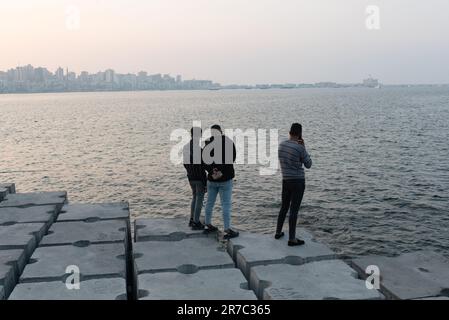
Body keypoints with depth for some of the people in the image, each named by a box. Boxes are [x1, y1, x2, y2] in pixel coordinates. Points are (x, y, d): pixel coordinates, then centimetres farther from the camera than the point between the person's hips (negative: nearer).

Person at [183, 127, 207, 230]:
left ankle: (192, 220, 28)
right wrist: (205, 182, -15)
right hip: (199, 178, -8)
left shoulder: (185, 148, 3)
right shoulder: (199, 150, -22)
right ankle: (196, 223, 9)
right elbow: (201, 167, -21)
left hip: (191, 178, 8)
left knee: (195, 197, 21)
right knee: (199, 199, 3)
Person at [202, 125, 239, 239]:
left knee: (210, 202, 16)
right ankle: (227, 230, -2)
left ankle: (208, 225, 28)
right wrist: (222, 172, -16)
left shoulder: (208, 143, 2)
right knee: (226, 204, -2)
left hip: (212, 179, 4)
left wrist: (212, 172, -13)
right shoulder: (229, 142, -6)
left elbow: (205, 160, -4)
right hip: (225, 179, -4)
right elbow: (231, 159, -14)